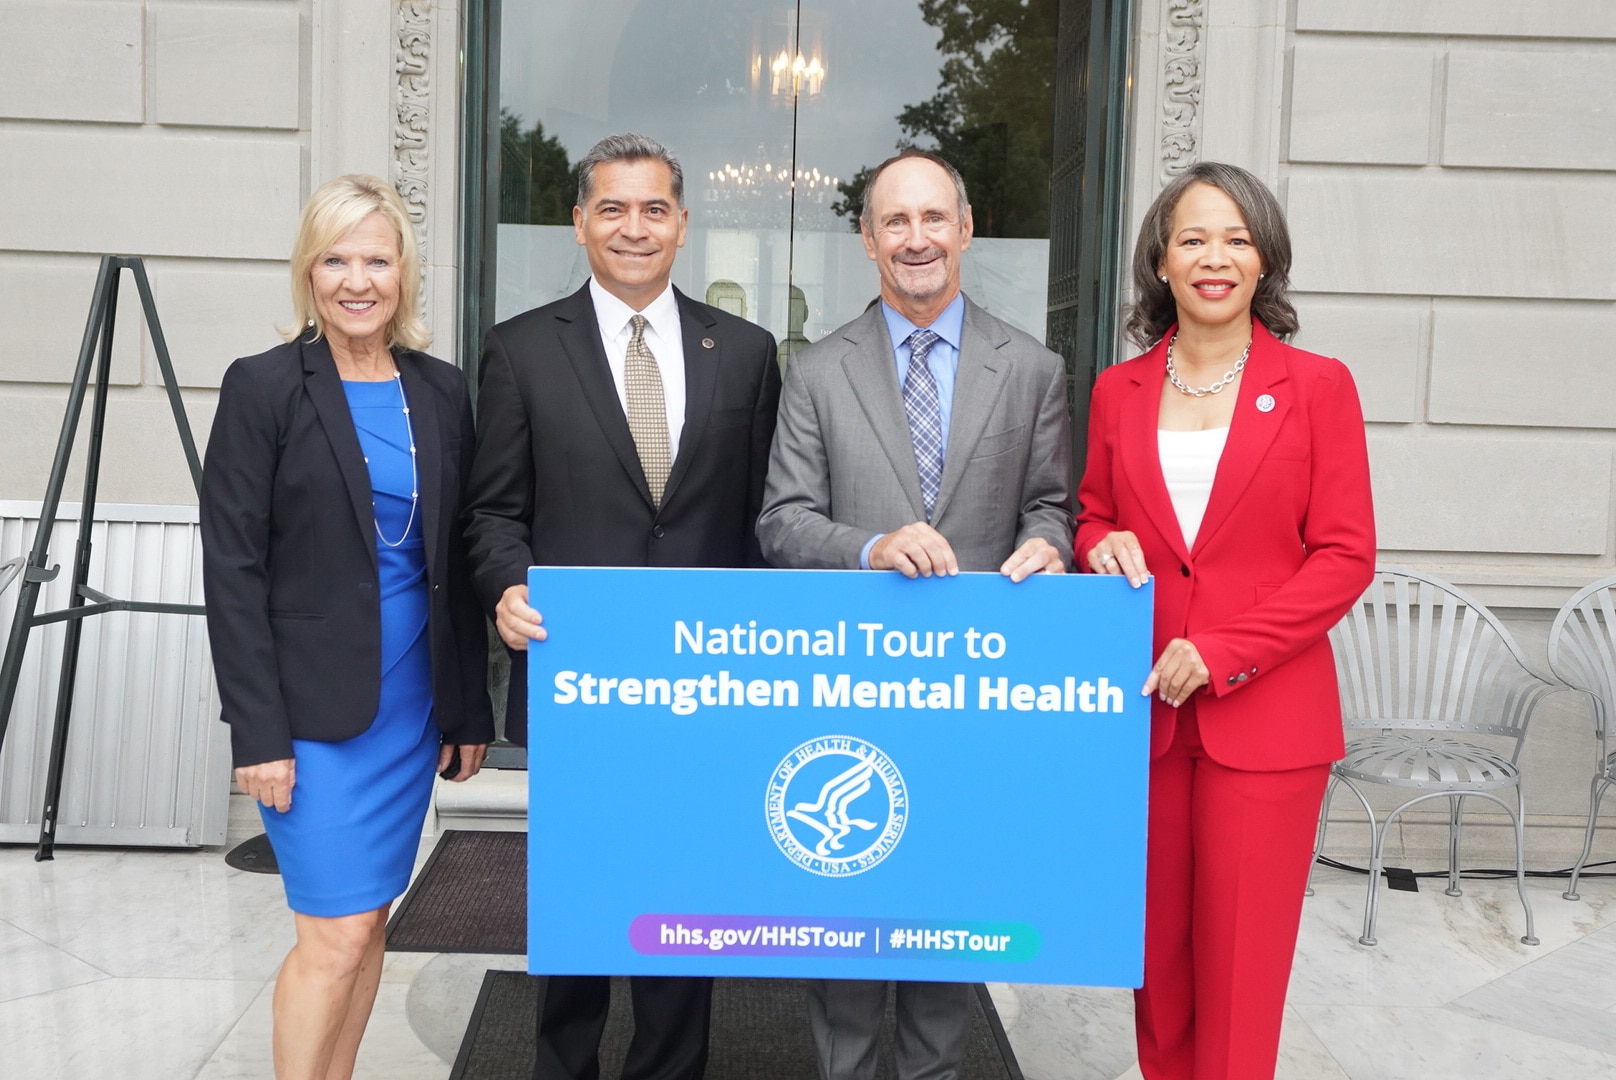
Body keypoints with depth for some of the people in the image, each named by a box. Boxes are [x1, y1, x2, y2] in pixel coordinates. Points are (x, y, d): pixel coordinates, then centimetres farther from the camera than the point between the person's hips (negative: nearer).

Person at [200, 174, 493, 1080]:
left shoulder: (443, 392, 6)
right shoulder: (263, 387, -6)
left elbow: (457, 561, 10)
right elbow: (232, 569, -8)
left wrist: (472, 708, 9)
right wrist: (259, 732, -13)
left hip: (412, 702, 5)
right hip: (313, 706, -4)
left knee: (368, 916, 12)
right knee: (338, 930, -4)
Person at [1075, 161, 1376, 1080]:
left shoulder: (1318, 386, -2)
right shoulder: (1118, 390, 8)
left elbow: (1346, 558, -5)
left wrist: (1219, 651, -14)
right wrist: (1104, 547, -6)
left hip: (1265, 717, -3)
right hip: (1143, 710, 3)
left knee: (1241, 969, 3)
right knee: (1158, 947, 12)